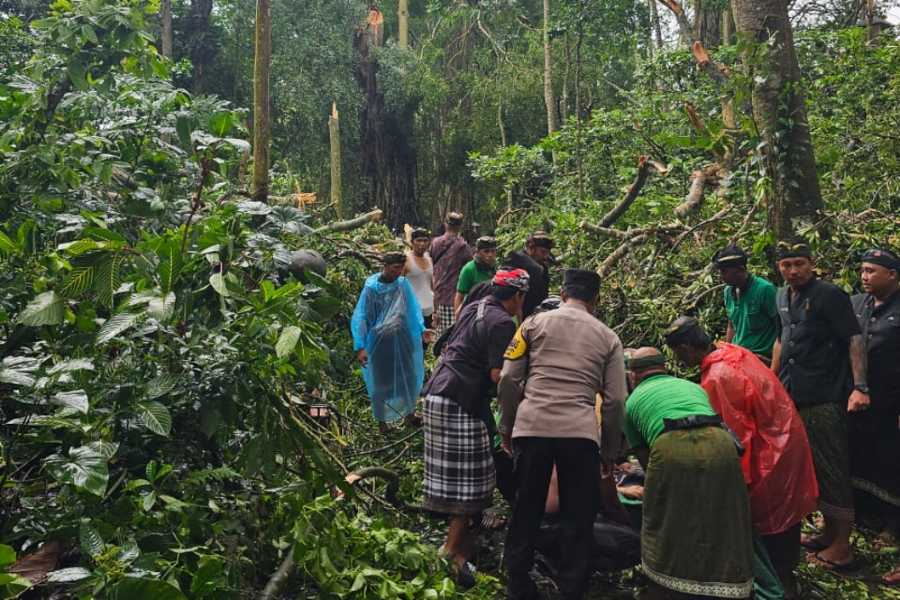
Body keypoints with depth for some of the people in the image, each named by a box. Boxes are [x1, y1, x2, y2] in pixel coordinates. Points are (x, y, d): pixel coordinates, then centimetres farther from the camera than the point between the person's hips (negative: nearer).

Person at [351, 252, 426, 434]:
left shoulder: (403, 284, -3)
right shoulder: (371, 288, -14)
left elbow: (413, 308, 4)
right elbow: (360, 317, -13)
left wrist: (421, 329, -7)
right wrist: (360, 347, -18)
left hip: (402, 341, 4)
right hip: (380, 342, -3)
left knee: (408, 377, 12)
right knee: (381, 382, 9)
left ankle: (409, 413, 32)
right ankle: (381, 420, 27)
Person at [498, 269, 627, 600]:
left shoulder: (534, 322, 11)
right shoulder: (608, 337, 13)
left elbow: (508, 380, 5)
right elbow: (615, 401, 8)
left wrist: (507, 427, 15)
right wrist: (609, 451, 17)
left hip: (531, 428, 1)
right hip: (581, 434, 0)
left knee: (526, 511, 14)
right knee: (577, 519, 12)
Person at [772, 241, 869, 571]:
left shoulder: (830, 295, -10)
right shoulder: (783, 297, 13)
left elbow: (854, 339, -14)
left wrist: (860, 387, -22)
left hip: (824, 399, -8)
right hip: (793, 396, 8)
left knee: (832, 471, -1)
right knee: (810, 467, 16)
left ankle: (841, 549, 11)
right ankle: (829, 533, 30)